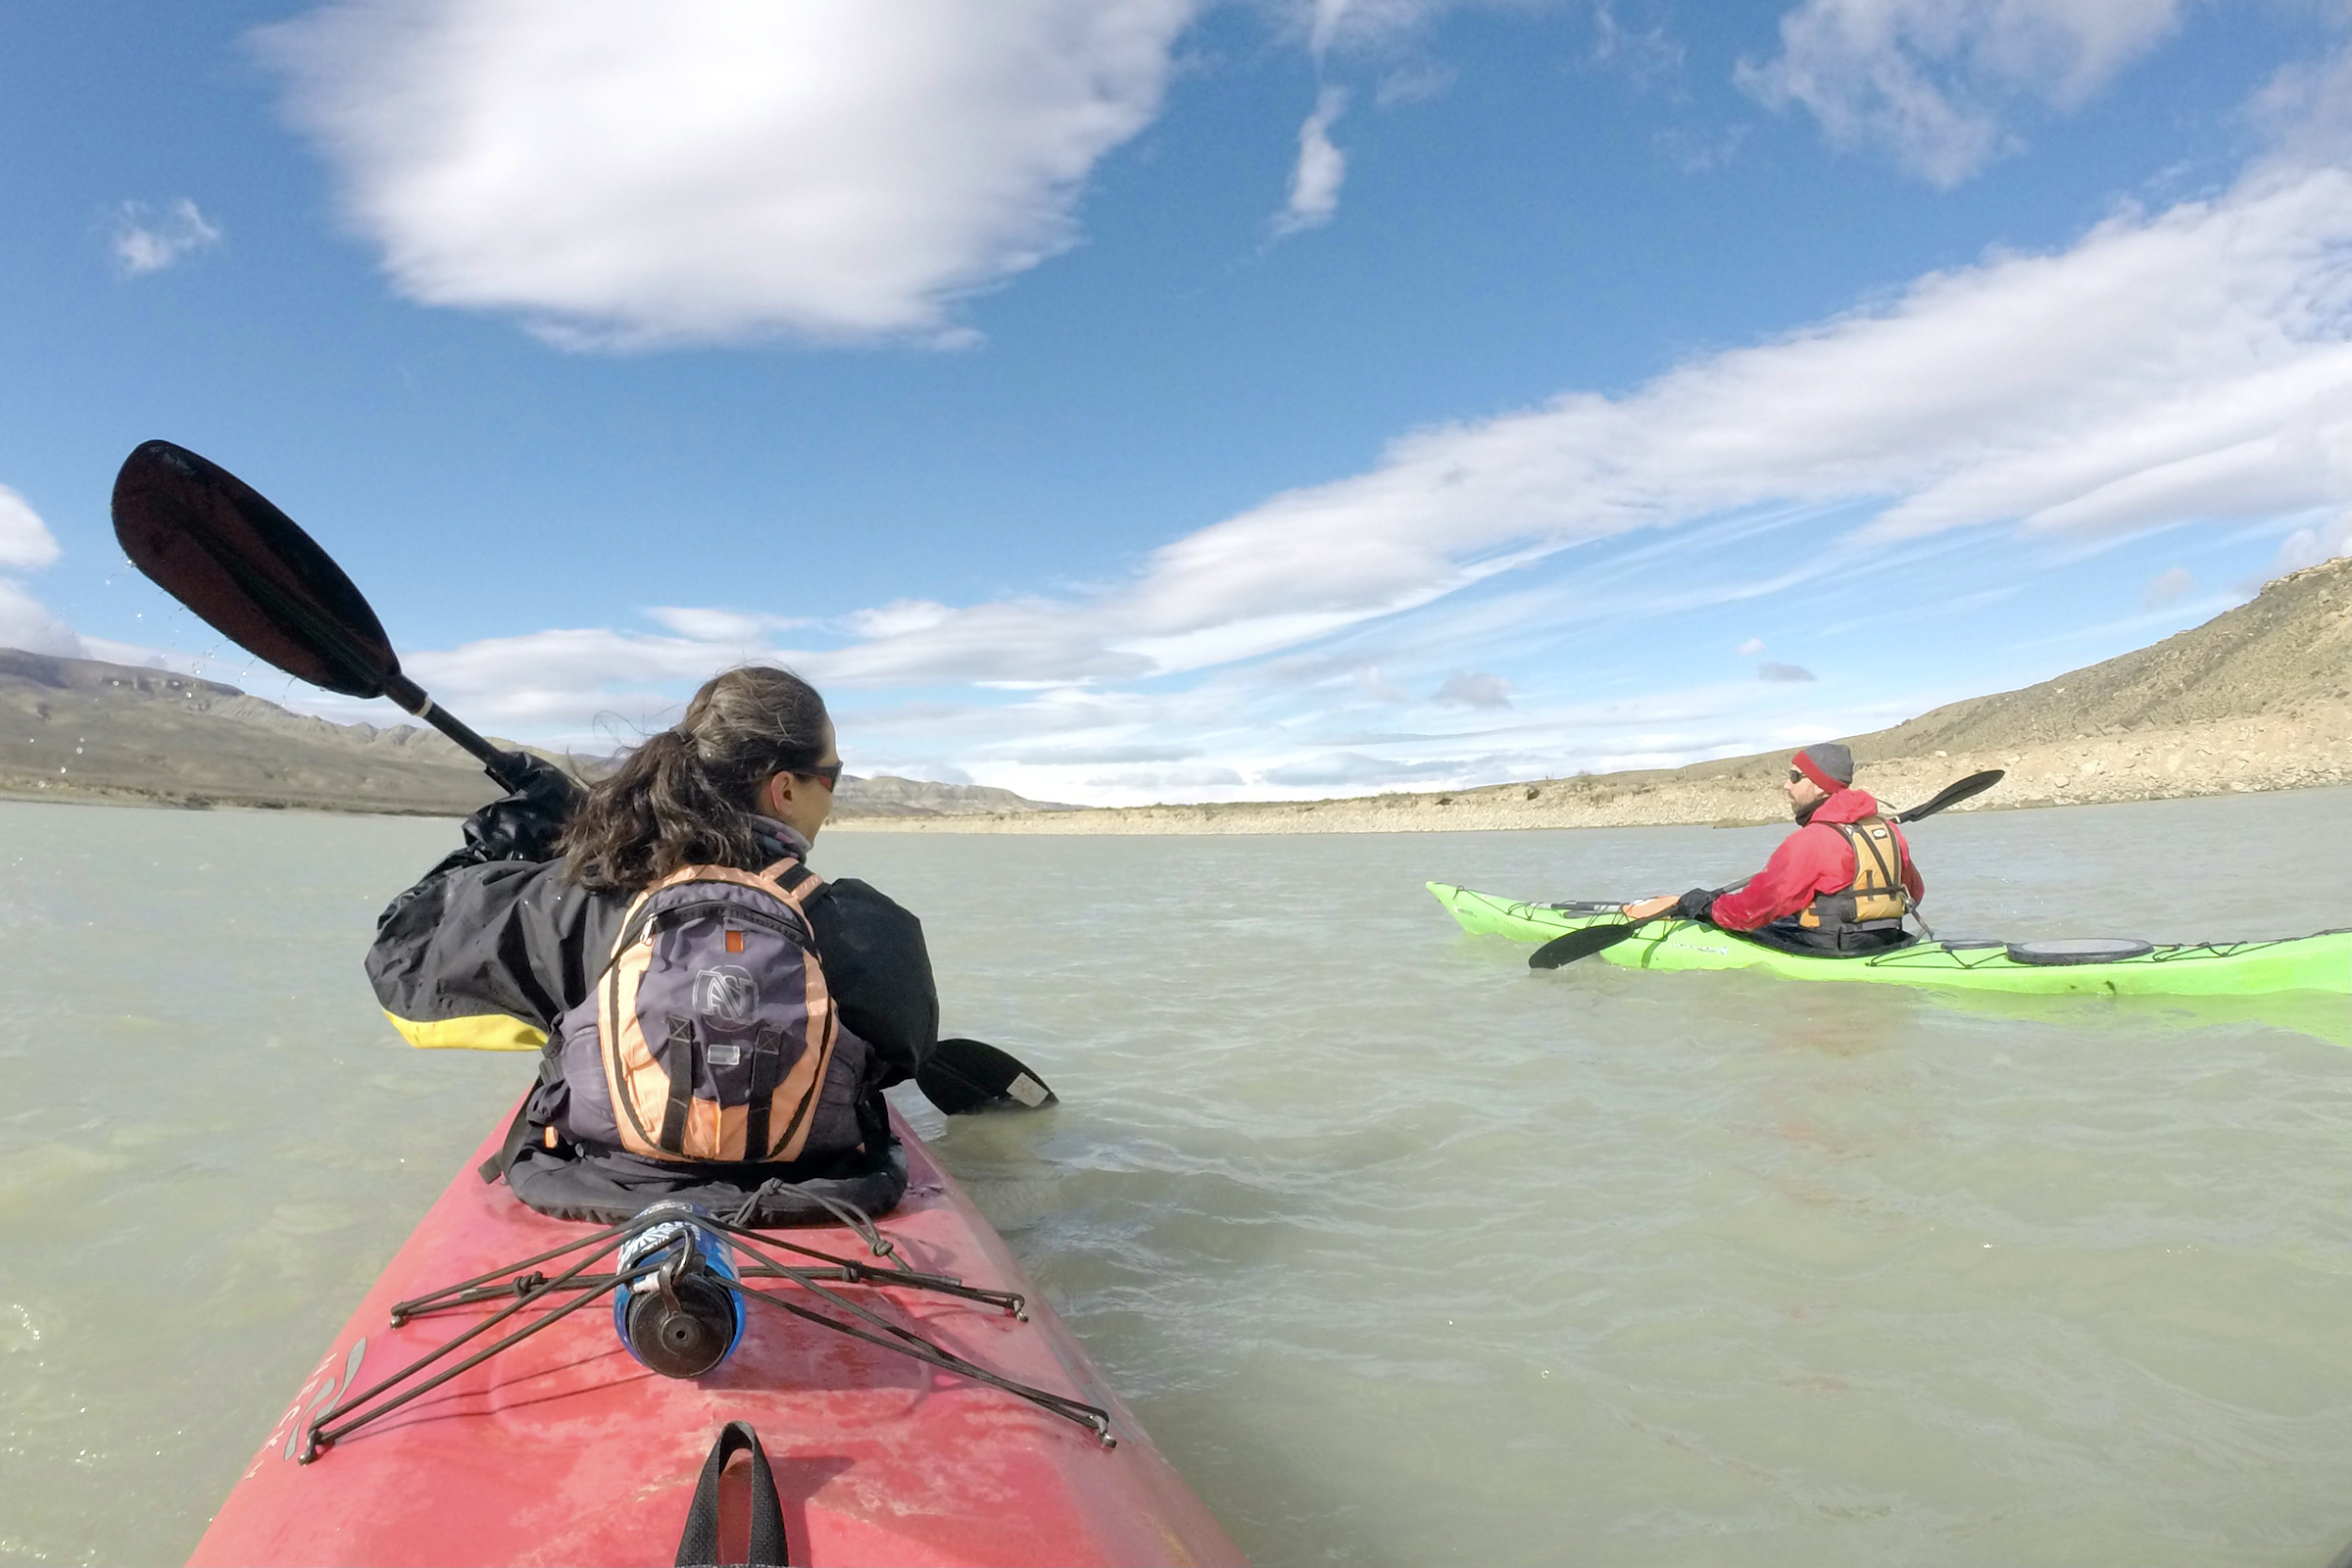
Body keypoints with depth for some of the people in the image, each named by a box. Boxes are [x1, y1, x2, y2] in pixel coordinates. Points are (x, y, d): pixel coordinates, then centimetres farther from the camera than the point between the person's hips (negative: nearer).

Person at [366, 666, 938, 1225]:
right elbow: (904, 1053, 5)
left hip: (594, 1204, 2)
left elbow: (407, 956, 2)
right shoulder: (875, 932, -16)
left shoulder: (581, 902, -15)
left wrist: (514, 825, 12)